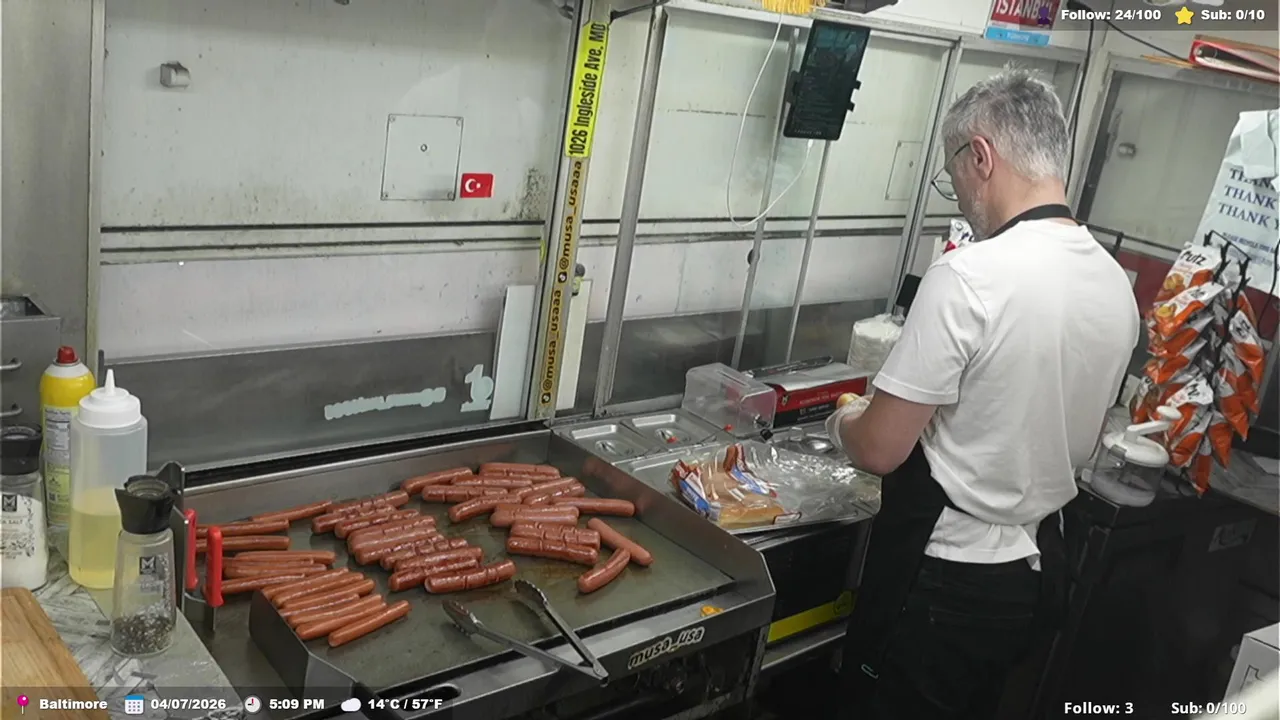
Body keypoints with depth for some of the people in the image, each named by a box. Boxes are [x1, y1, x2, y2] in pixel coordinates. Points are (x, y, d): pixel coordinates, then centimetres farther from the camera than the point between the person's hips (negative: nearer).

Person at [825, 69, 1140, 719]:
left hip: (942, 576, -7)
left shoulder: (972, 276, -24)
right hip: (1035, 568, 8)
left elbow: (878, 449, -20)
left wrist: (842, 422, 1)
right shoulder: (1116, 285, 1)